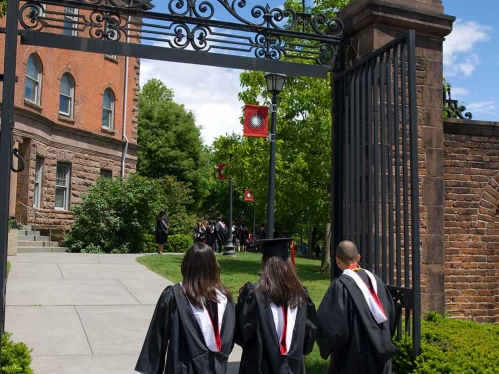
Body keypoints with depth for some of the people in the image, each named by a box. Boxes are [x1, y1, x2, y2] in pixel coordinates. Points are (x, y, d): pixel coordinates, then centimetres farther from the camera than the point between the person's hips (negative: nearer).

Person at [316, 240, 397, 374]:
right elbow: (391, 313, 11)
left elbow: (329, 322, -21)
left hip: (353, 356, -6)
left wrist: (327, 345, -1)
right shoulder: (375, 279, 1)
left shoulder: (340, 285, -19)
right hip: (380, 353, 6)